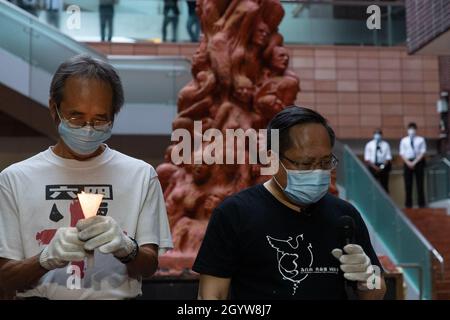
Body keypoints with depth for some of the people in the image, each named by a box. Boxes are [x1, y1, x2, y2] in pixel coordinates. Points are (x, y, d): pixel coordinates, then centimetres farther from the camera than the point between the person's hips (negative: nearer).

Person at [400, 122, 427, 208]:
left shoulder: (421, 140, 3)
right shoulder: (404, 140, 8)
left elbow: (422, 152, -3)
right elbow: (402, 153, 5)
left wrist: (415, 162, -12)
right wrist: (408, 163, -9)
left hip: (418, 162, -1)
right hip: (407, 162, 1)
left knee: (420, 183, 0)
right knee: (408, 184, 0)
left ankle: (421, 203, 4)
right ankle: (408, 203, 5)